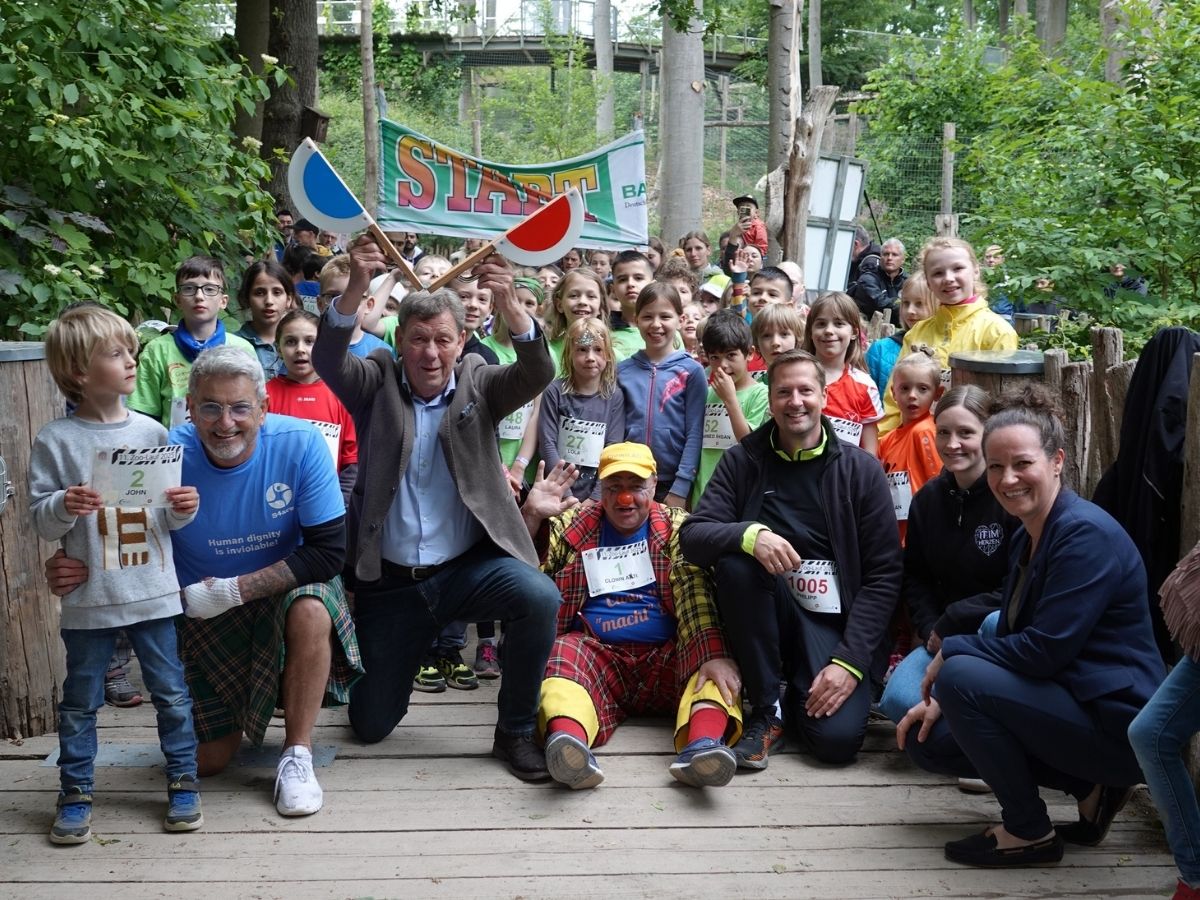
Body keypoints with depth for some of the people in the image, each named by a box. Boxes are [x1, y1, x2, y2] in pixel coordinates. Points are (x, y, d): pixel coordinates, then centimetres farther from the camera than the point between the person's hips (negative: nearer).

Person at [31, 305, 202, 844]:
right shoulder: (56, 441, -5)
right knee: (80, 701, 10)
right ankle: (75, 795, 24)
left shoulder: (151, 432, 3)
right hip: (88, 599, -2)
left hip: (152, 592, 2)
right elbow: (40, 521, -4)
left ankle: (183, 784, 23)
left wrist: (184, 510, -13)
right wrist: (64, 507, -24)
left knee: (171, 692, 9)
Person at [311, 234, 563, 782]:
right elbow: (327, 359, -19)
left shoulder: (478, 384, 0)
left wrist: (508, 304, -38)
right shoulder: (376, 383, 0)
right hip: (388, 582, 1)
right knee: (371, 726, 6)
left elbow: (538, 372, -18)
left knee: (540, 598, -32)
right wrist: (356, 287, -37)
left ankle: (515, 732, -10)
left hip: (469, 566, 0)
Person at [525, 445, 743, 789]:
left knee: (709, 655, -29)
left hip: (666, 657, 0)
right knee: (564, 654, -31)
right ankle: (568, 739, -59)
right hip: (595, 653, 0)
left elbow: (696, 594, -8)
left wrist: (714, 654, -26)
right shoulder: (572, 527, 12)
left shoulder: (677, 527, 8)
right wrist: (531, 516, -12)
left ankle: (703, 742, -54)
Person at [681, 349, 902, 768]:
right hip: (766, 617, 2)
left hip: (838, 622, -1)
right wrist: (750, 534, -31)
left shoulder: (861, 469, -1)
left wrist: (851, 661, -15)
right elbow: (692, 537, -9)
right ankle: (766, 711, -14)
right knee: (736, 558, -30)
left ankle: (796, 698, 13)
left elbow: (884, 575, -4)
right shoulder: (742, 461, 2)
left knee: (837, 737, -26)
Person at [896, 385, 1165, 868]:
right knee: (927, 739, 8)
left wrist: (951, 650, -12)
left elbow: (1046, 650, -25)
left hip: (1116, 723, -10)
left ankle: (1029, 832, -8)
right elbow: (1012, 641, 13)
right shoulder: (1027, 538, 11)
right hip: (1063, 702, 10)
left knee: (961, 675, -25)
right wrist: (943, 699, 1)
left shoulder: (1086, 534, -19)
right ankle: (1091, 788, 10)